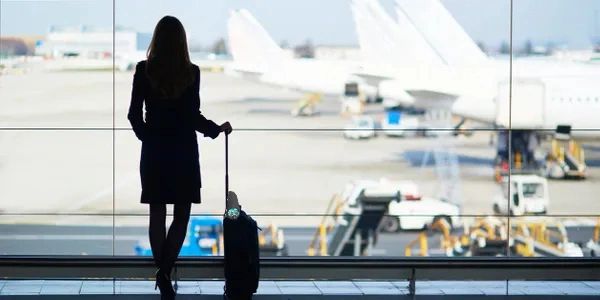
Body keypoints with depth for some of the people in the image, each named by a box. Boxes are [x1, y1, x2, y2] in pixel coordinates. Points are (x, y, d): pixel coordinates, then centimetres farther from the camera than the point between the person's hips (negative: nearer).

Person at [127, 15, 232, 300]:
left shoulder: (144, 70, -4)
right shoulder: (191, 72, -8)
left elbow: (134, 114, -1)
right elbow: (193, 116, -9)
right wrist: (218, 129, 8)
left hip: (154, 151, 1)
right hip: (183, 151, -1)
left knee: (157, 214, 9)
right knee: (181, 215, 6)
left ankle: (162, 275, 10)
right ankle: (165, 270, -11)